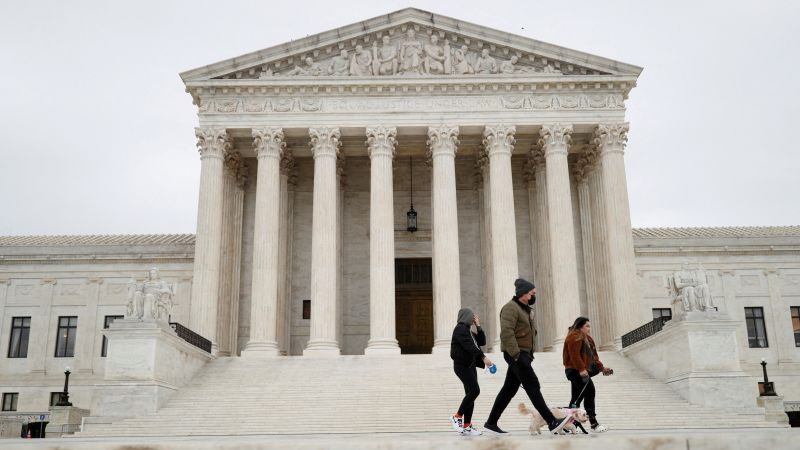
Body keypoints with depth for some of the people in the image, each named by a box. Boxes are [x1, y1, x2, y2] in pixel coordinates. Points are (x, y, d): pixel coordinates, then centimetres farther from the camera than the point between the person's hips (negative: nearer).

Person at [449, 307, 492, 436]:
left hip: (470, 365, 9)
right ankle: (457, 417, -5)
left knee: (470, 393, 4)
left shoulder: (468, 330, 20)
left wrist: (478, 326, 10)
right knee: (475, 390, -17)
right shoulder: (460, 328, -9)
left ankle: (466, 426, 5)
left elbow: (482, 342, 16)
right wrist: (483, 357, -29)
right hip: (462, 365, -9)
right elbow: (469, 346, -21)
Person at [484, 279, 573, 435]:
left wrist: (529, 355, 16)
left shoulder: (524, 309, 21)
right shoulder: (511, 307, -11)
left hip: (523, 354, 10)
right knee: (533, 386, -12)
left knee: (509, 389, 9)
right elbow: (506, 333, -22)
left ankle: (491, 423, 14)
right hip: (516, 354, -10)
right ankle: (552, 422, -14)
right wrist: (516, 354, -25)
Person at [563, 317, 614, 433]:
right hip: (574, 370, -11)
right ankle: (594, 424, -20)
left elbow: (593, 355, 20)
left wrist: (602, 368, 9)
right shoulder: (574, 337, -11)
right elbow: (574, 355, -21)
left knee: (576, 398, 12)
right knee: (589, 391, -18)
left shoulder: (586, 338, 21)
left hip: (580, 371, 11)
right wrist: (581, 369, -27)